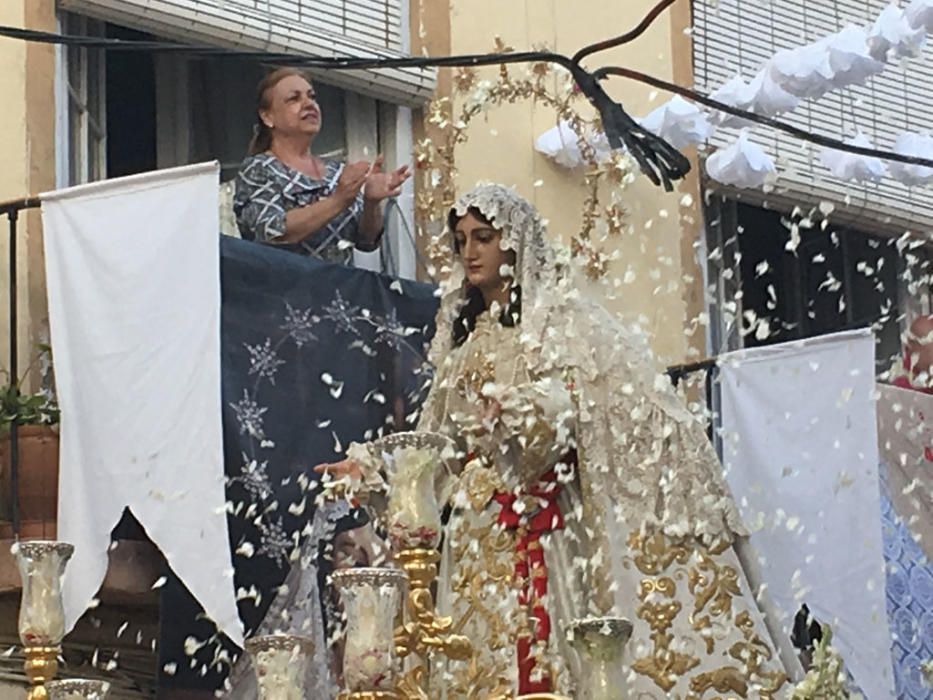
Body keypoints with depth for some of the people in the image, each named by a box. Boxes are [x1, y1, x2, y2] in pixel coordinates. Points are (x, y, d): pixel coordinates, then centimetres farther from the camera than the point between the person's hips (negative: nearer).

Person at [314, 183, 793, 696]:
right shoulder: (463, 334, 19)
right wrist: (373, 468, 8)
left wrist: (520, 409, -26)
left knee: (542, 652, -12)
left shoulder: (560, 318, 2)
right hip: (476, 532, 5)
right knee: (481, 656, -2)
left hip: (543, 525, -5)